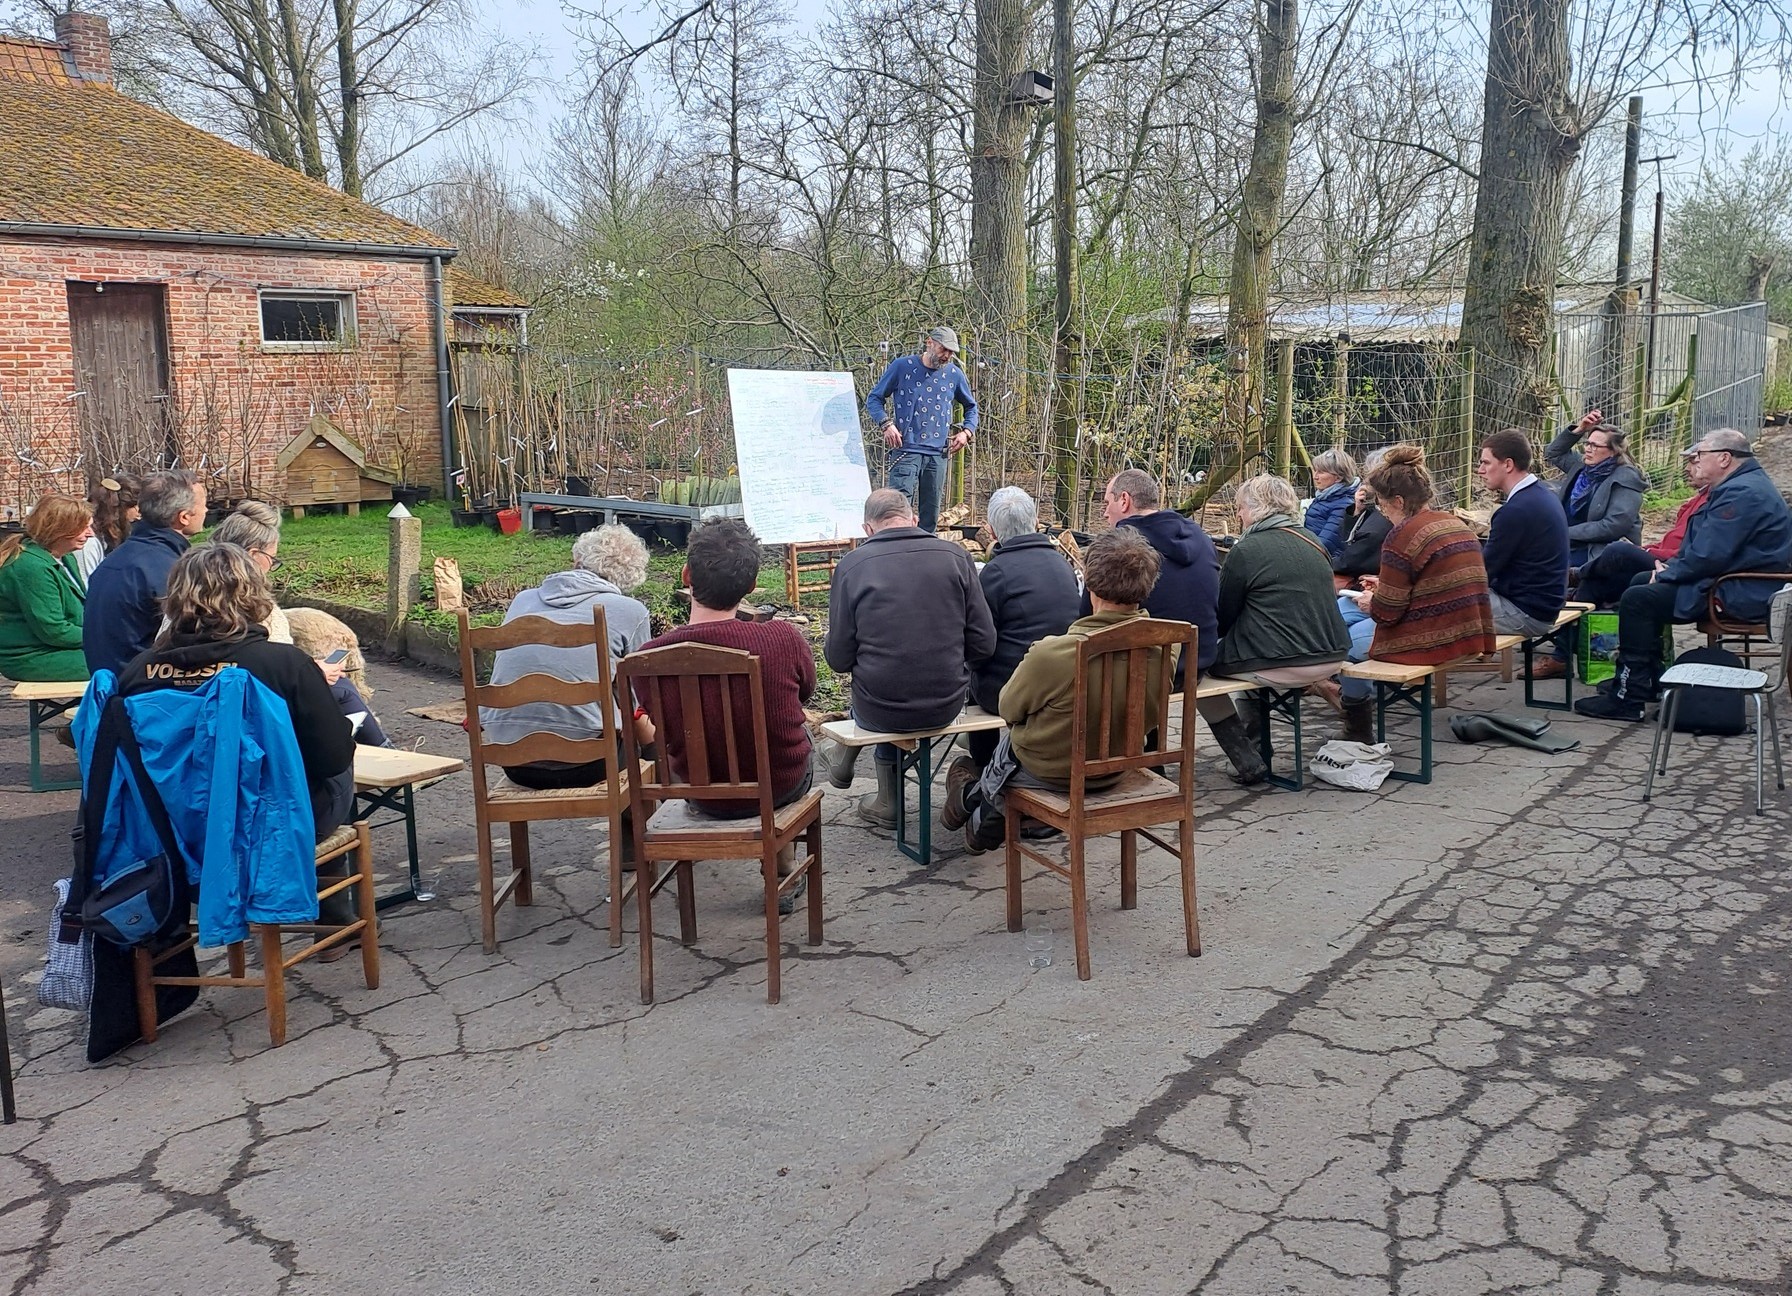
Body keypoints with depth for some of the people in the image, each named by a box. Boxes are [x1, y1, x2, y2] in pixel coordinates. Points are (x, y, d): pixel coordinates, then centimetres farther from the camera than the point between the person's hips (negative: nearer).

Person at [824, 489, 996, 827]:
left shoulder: (851, 566, -9)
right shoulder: (956, 557, -4)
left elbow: (838, 659, -7)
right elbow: (983, 644, -3)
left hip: (880, 711, -2)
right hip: (947, 706, 2)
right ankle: (885, 798, 40)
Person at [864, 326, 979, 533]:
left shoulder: (954, 374, 10)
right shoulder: (902, 366, 0)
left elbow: (971, 406, 25)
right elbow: (874, 398, 5)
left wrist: (967, 431, 8)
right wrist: (886, 424, -10)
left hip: (938, 454, 4)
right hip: (906, 450, -4)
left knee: (930, 514, 9)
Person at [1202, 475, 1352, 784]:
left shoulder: (1246, 551, -9)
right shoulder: (1312, 541, 12)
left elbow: (1223, 618, -2)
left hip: (1281, 666, -8)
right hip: (1330, 660, 8)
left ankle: (1247, 763, 3)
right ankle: (1253, 745, 35)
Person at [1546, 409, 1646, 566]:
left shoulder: (1625, 480, -11)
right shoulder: (1583, 466, 11)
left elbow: (1613, 526, -20)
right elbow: (1554, 453, 24)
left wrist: (1567, 533, -17)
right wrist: (1579, 429, 8)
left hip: (1602, 552, -7)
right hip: (1572, 544, 8)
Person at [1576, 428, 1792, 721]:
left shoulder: (1741, 493, -21)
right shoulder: (1745, 485, 16)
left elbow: (1708, 556, -26)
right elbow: (1703, 544, 22)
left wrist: (1667, 574, -11)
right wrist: (1670, 565, 7)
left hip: (1739, 596, -12)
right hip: (1739, 583, 12)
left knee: (1637, 599, -18)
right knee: (1641, 581, 20)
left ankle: (1628, 697, -15)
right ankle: (1649, 679, 20)